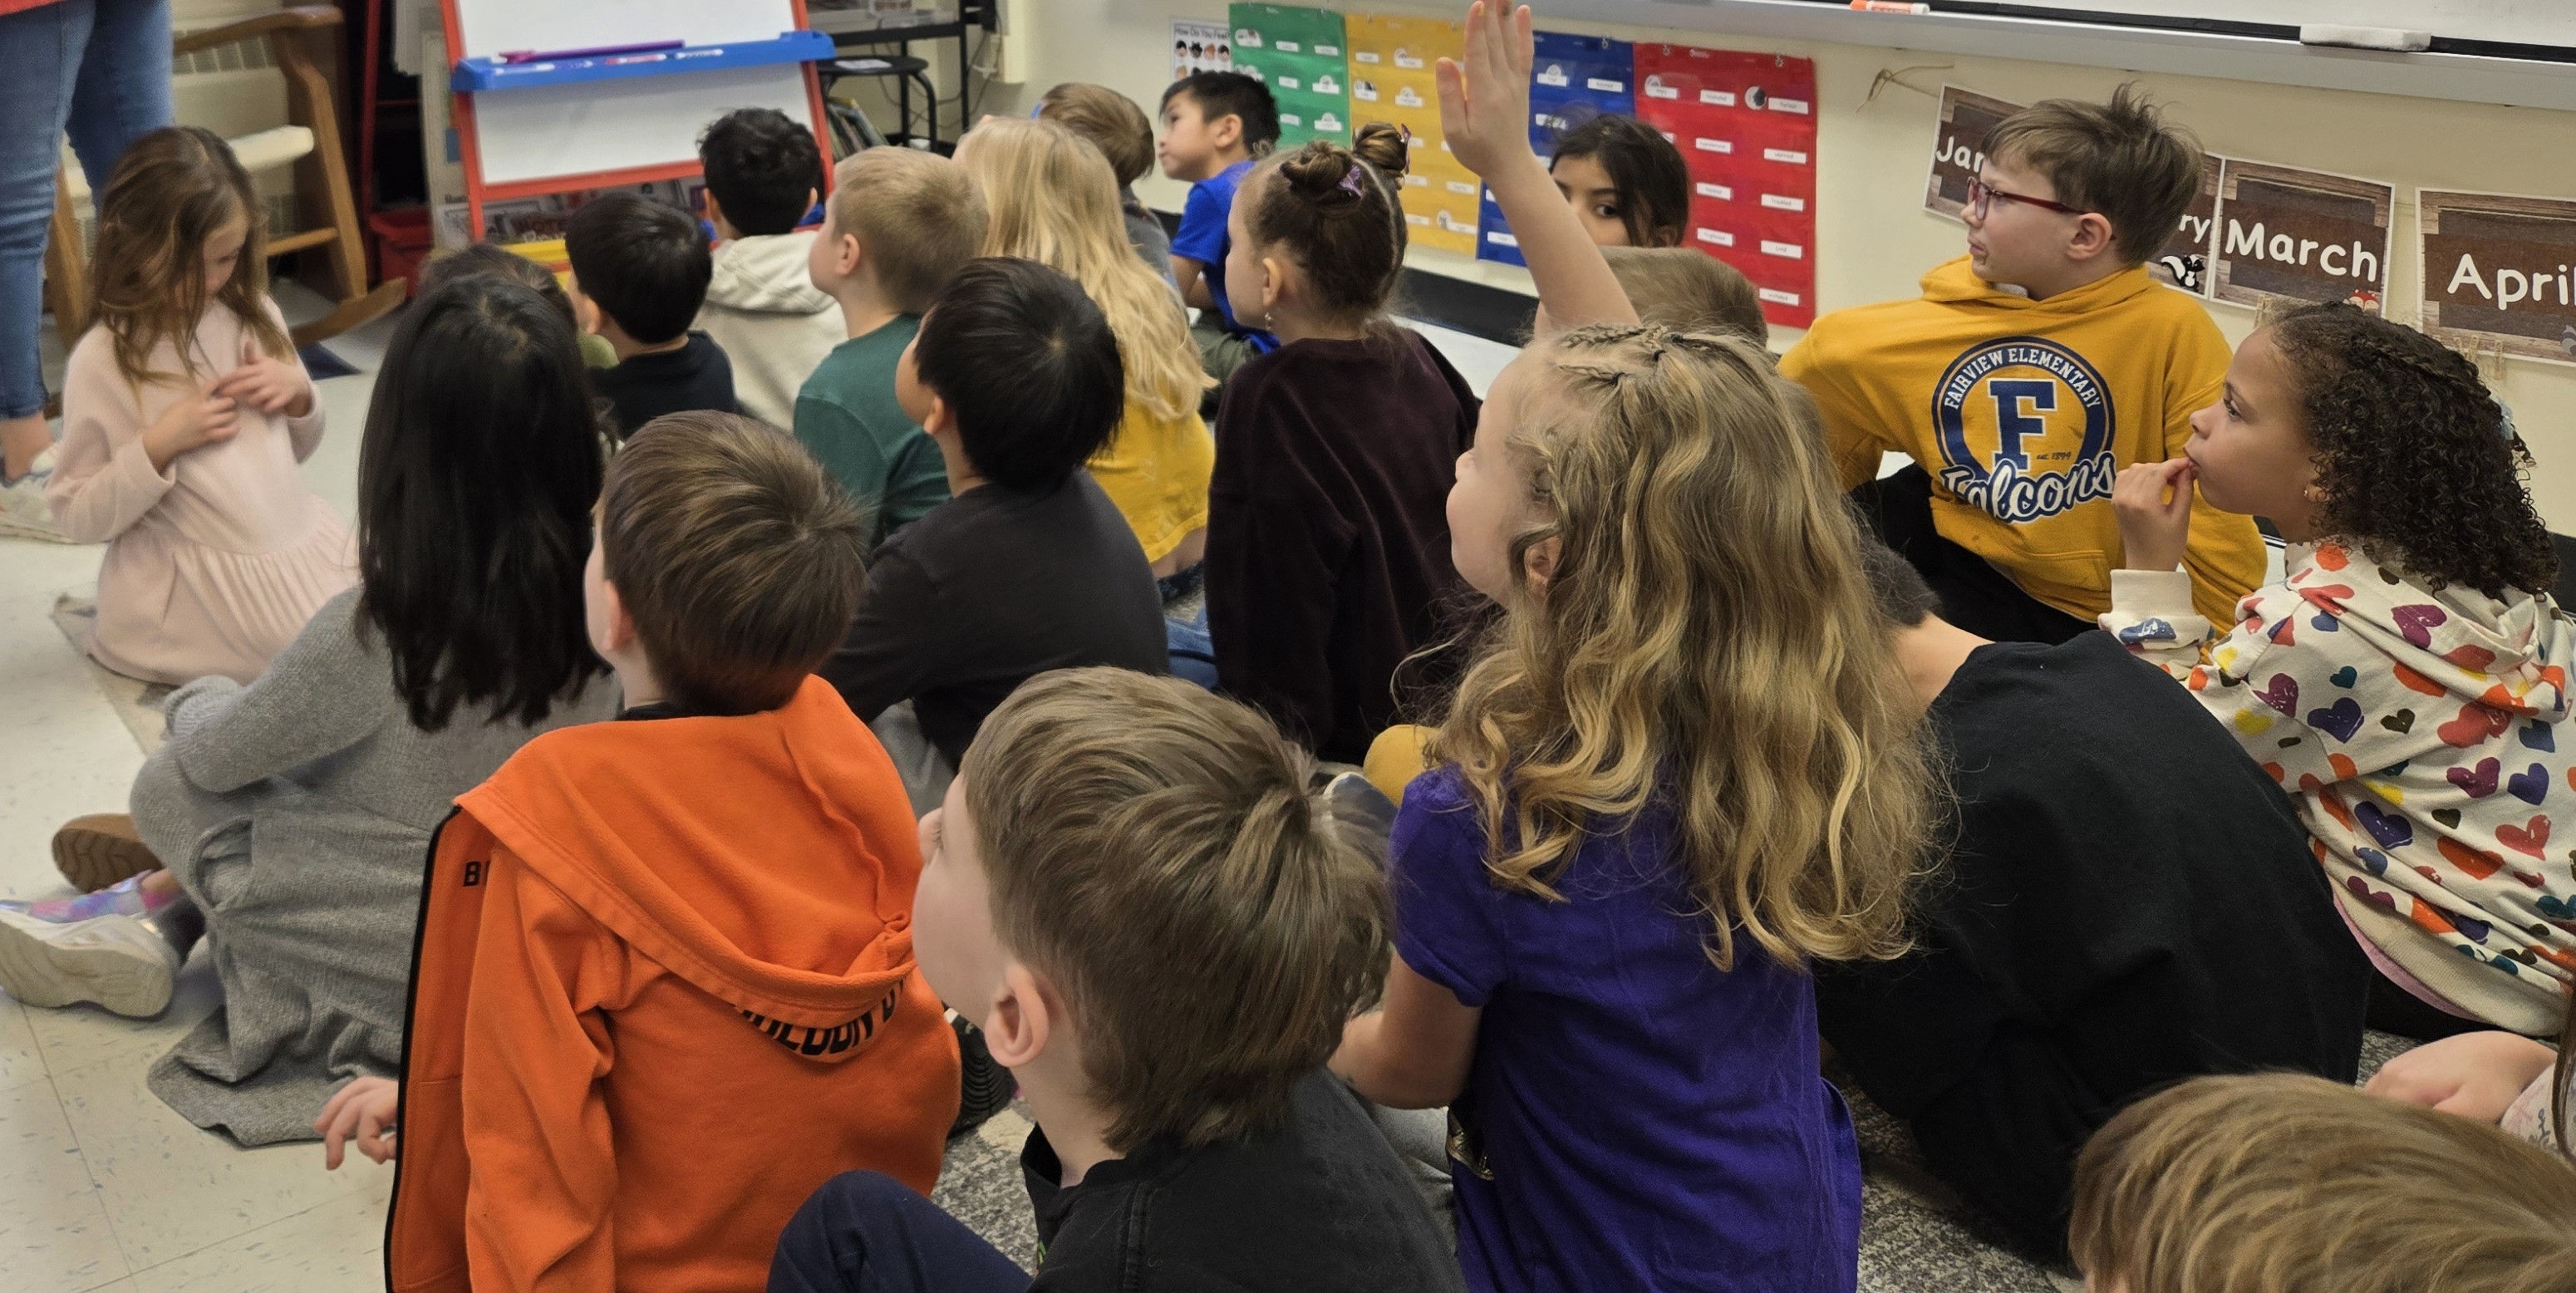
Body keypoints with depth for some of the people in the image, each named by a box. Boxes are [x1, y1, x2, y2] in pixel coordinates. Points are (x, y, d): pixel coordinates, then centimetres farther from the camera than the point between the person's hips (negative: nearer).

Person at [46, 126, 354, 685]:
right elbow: (76, 516, -7)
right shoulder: (101, 361, -11)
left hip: (305, 547, 5)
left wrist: (298, 393, -4)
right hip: (195, 594, -5)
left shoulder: (255, 316, 3)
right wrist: (158, 445, -20)